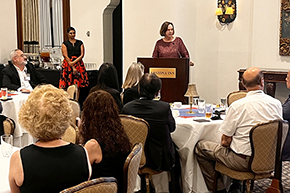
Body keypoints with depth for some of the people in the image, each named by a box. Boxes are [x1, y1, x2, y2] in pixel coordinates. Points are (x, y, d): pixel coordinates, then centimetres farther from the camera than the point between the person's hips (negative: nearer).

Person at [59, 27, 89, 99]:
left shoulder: (80, 43, 11)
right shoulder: (65, 44, 5)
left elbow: (82, 55, 2)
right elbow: (66, 56, -3)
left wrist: (73, 62, -11)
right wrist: (73, 67, -11)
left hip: (78, 64, 2)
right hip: (68, 65, -2)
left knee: (77, 84, -1)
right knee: (69, 85, -6)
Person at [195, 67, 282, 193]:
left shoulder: (237, 106, -18)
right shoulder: (276, 104, -4)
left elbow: (225, 142, -13)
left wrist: (225, 142, 10)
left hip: (244, 161, -6)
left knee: (200, 147, 9)